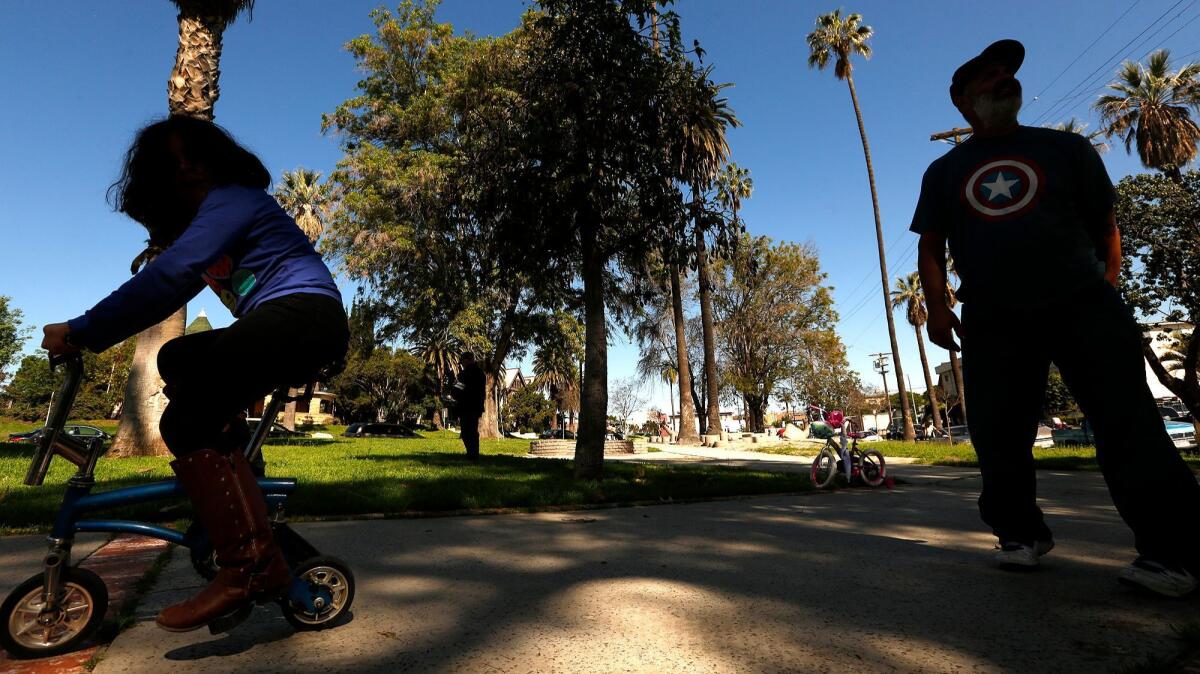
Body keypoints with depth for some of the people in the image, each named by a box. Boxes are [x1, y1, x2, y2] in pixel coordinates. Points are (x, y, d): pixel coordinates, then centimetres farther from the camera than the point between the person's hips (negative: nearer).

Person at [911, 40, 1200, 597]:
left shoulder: (1066, 148, 14)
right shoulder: (945, 171, 15)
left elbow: (1105, 226, 13)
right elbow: (930, 246, 10)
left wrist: (1108, 289, 1)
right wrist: (937, 304, -3)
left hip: (1081, 303, 0)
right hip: (992, 321, 1)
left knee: (1128, 422, -5)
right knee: (996, 435, -1)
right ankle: (1021, 534, 14)